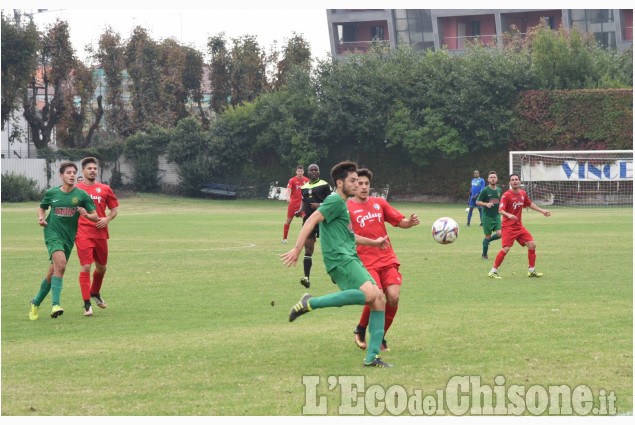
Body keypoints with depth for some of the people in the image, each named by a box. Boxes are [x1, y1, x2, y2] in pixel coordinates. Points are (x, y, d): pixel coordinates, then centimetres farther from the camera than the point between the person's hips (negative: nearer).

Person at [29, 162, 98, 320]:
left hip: (68, 238, 2)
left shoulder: (82, 195, 1)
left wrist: (86, 214, -20)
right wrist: (41, 217, 1)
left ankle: (36, 302, 30)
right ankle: (55, 305, -30)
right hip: (52, 234, -2)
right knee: (60, 264, -27)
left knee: (52, 274, 8)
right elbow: (42, 207, 22)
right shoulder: (51, 193, 3)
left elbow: (95, 217, 2)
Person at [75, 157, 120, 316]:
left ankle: (95, 293, 43)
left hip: (101, 234, 3)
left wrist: (107, 219, -6)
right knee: (86, 267, -13)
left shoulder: (105, 189, 8)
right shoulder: (76, 190, 4)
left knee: (101, 267, 15)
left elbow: (114, 210, 14)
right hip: (83, 235, -3)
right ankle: (87, 304, -12)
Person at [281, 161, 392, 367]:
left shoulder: (342, 204, 26)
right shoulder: (335, 201, -5)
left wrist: (373, 242, 46)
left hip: (351, 260, 10)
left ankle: (372, 357, 1)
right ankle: (311, 303, -20)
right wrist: (297, 249, -22)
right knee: (369, 294, -28)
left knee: (379, 299, 2)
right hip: (340, 259, -10)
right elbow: (312, 221, -14)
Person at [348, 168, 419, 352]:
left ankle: (380, 337, 9)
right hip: (365, 261, -4)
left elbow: (400, 221, 14)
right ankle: (360, 330, 9)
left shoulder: (379, 203, 14)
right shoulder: (347, 208, 1)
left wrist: (410, 222, -8)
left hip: (387, 259, 4)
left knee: (393, 297, -12)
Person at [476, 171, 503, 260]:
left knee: (500, 234, -12)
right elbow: (477, 202, -4)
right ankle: (484, 255, 18)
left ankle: (487, 240, 19)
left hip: (497, 216, 4)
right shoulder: (485, 190, -8)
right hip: (487, 217, -4)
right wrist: (486, 204, -20)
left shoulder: (499, 190, 6)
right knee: (488, 236, 1)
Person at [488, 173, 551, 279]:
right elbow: (501, 210, -21)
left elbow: (530, 204, 27)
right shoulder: (506, 195, -12)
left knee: (532, 245, 0)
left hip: (519, 226, 7)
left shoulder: (523, 193, 9)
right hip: (508, 226, -7)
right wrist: (509, 215, -40)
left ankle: (531, 270, 12)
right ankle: (493, 271, -6)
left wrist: (542, 211, 26)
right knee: (506, 249, -18)